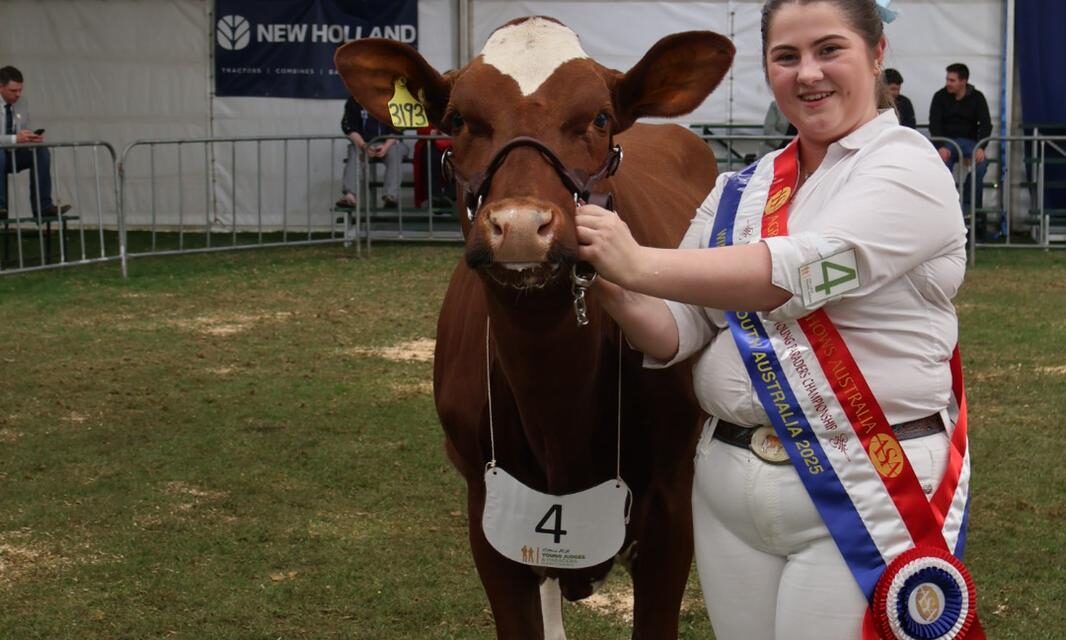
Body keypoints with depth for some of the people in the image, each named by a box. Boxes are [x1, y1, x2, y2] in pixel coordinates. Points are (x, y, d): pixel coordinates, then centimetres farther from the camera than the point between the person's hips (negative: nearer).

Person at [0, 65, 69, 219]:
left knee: (42, 151, -20)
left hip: (14, 155, 6)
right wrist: (15, 139, -34)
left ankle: (42, 206, -19)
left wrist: (32, 138, -14)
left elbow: (25, 133, 11)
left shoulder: (21, 104, 4)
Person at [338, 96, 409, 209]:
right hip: (363, 142, 1)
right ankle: (349, 196, -48)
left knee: (395, 152, -33)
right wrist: (364, 145, -23)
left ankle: (391, 196, -46)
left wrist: (386, 146, -25)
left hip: (390, 143, -1)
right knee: (354, 152, -31)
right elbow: (349, 128, -4)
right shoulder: (355, 101, 1)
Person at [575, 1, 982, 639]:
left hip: (865, 496, -6)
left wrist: (639, 265, -27)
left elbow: (803, 271, -24)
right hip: (728, 488, 6)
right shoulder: (740, 190, 11)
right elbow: (678, 335, 9)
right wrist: (617, 296, -11)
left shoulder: (907, 167, -8)